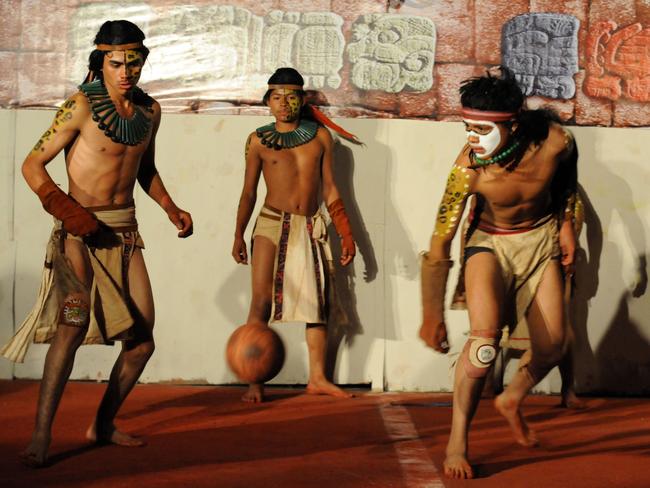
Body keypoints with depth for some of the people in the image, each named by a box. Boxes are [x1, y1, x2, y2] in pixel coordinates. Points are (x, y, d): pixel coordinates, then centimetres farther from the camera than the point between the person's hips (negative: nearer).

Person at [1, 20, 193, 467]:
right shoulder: (82, 105, -12)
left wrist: (170, 207, 9)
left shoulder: (150, 111, 7)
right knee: (74, 322, -25)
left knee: (142, 341, 6)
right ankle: (41, 437, -22)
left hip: (125, 232, 6)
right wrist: (62, 206, -27)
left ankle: (103, 425, 24)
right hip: (81, 231, -6)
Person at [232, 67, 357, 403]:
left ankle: (317, 378, 12)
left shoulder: (320, 136, 8)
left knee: (317, 303, 4)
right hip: (272, 224, -2)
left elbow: (329, 189, 11)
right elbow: (248, 192, 7)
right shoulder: (259, 140, 3)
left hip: (311, 227, 3)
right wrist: (239, 235, 1)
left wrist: (346, 234, 9)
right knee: (262, 301, -9)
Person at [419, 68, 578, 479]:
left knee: (552, 348, 0)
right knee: (484, 341, -25)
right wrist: (432, 316, -24)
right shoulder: (467, 169, -32)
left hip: (541, 237, 3)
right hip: (490, 241, -3)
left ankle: (512, 399, 33)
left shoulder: (553, 141, -27)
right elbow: (439, 245, -25)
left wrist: (566, 223, 5)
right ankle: (458, 441, -9)